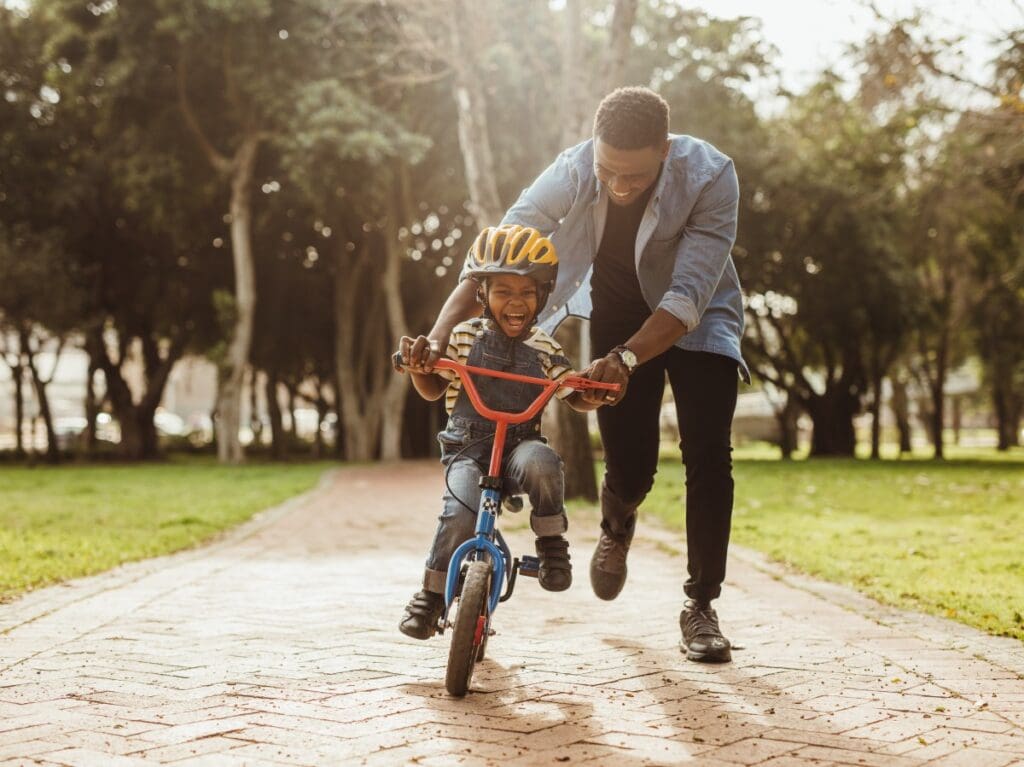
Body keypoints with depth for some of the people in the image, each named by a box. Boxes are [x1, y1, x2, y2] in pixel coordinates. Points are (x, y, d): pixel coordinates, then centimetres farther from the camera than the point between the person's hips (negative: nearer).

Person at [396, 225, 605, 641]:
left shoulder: (544, 349, 3)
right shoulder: (465, 337, 1)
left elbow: (577, 398, 9)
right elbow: (433, 390, 10)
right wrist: (417, 365, -12)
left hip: (520, 446, 0)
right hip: (467, 448, 0)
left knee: (540, 463, -37)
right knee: (461, 513, -28)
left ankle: (551, 543, -12)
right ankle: (432, 594, -5)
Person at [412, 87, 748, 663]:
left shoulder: (710, 177, -33)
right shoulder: (572, 172, -27)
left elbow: (689, 295, -37)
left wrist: (625, 359, -51)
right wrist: (437, 337, -40)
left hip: (696, 320, -1)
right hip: (618, 316, 1)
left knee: (708, 456, -14)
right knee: (630, 465, -4)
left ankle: (701, 606, 0)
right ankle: (617, 527, 34)